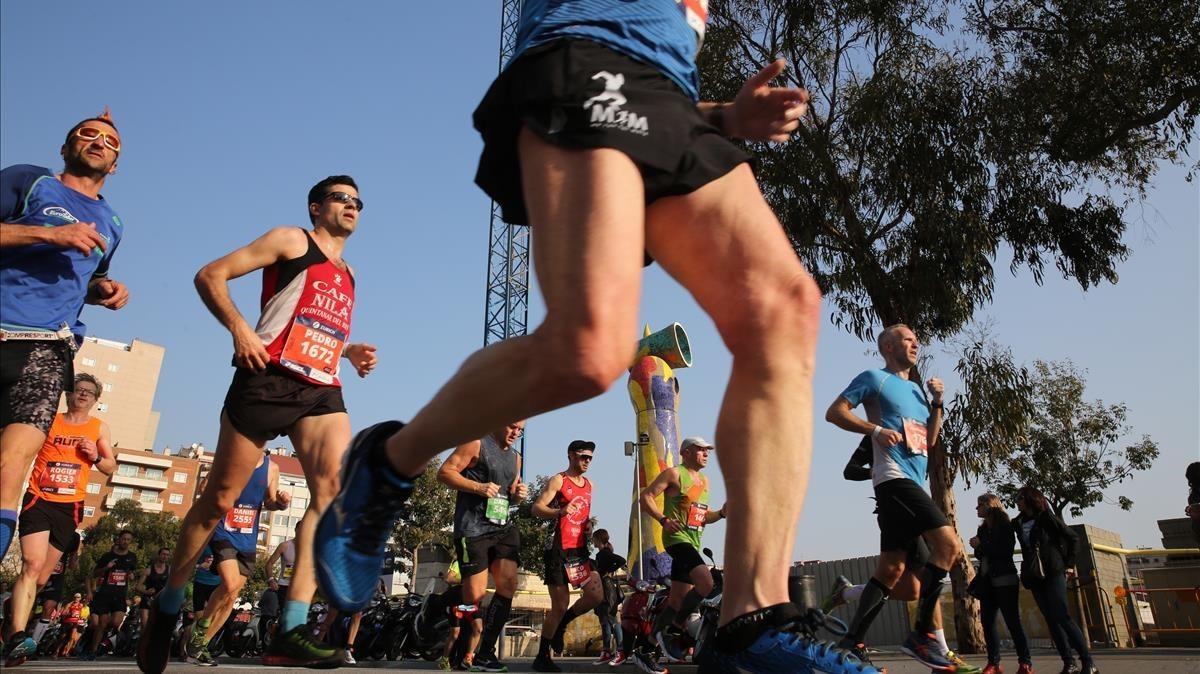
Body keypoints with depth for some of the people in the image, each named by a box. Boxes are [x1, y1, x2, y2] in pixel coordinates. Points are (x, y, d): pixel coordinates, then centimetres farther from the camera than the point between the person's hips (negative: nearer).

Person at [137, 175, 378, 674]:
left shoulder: (348, 273, 26)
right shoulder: (291, 240, 6)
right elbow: (210, 275, 0)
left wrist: (350, 352, 17)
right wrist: (239, 328, -15)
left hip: (322, 391, 5)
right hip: (267, 381, -5)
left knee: (335, 487, -19)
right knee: (220, 498, 2)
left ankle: (291, 629, -23)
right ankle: (167, 607, 24)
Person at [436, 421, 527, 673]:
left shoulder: (515, 457, 19)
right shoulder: (477, 444, -3)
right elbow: (444, 472, -10)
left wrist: (518, 494, 3)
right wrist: (478, 487, -21)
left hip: (503, 527, 7)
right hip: (473, 529, -7)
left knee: (508, 586, -4)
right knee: (475, 595, -7)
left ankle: (485, 653, 3)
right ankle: (462, 653, 11)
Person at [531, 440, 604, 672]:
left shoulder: (589, 485, 15)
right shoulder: (558, 481, -7)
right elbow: (536, 508, -17)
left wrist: (589, 523, 7)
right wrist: (559, 512, -35)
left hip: (580, 548, 7)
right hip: (558, 549, -6)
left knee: (596, 596, -5)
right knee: (560, 606, -5)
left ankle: (560, 625, 20)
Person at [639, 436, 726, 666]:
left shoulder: (704, 480, 20)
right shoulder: (674, 473, -4)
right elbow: (646, 496, -10)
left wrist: (721, 513, 5)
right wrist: (663, 520, -22)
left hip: (693, 542, 9)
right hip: (677, 537, -9)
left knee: (678, 599, 9)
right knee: (706, 582, -26)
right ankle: (672, 630, -11)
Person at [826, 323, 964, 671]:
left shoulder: (917, 389, 25)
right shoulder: (875, 378, 3)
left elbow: (929, 443, 23)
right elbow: (834, 412, -5)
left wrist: (937, 404, 11)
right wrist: (876, 429, -17)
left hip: (913, 483, 8)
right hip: (894, 477, -8)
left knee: (891, 570, 2)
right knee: (948, 543, -21)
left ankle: (851, 643, 5)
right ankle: (922, 635, -17)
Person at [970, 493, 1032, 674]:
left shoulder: (1005, 526, -3)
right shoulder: (983, 529, 16)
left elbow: (1005, 552, -14)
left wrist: (981, 544, -12)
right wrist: (977, 548, -3)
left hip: (1004, 580, -7)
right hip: (987, 581, 7)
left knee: (1012, 621, -9)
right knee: (987, 622, 0)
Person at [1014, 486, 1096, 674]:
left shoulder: (1046, 518, -4)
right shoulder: (1018, 523, 10)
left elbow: (1073, 538, 1)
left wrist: (1069, 564, -1)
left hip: (1053, 572, -5)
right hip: (1034, 576, 5)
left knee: (1062, 616, -12)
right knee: (1051, 619, 2)